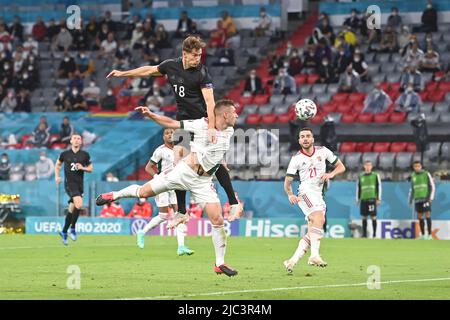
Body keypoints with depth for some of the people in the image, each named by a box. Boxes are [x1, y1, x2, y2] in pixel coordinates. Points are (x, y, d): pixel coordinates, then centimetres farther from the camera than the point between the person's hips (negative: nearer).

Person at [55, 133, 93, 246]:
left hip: (79, 184, 3)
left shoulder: (85, 155, 5)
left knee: (72, 210, 7)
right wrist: (57, 176, 5)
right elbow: (58, 164, 19)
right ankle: (72, 229, -10)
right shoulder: (65, 154, 3)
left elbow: (91, 168, 12)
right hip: (69, 183, -3)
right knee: (79, 204, -24)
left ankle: (64, 232, 23)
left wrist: (83, 168, -8)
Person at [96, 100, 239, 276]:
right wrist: (150, 115, -13)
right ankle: (115, 195, 30)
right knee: (143, 192, -1)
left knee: (217, 220, -8)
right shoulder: (201, 124, -11)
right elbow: (172, 123, -5)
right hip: (184, 171, -3)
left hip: (203, 182, 3)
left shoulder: (229, 131, 4)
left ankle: (220, 264, 3)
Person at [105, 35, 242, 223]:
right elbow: (150, 70, 19)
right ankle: (181, 211, 6)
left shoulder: (202, 72, -16)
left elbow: (209, 101, -27)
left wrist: (211, 128, -40)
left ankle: (234, 202, -5)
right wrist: (123, 74, 26)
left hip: (202, 120, -5)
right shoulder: (171, 66, 0)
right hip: (183, 121, 5)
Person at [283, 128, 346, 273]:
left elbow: (341, 167, 14)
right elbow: (287, 182, 6)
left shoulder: (323, 151, 9)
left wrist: (331, 174, -5)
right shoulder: (296, 159, 2)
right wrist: (290, 195, -12)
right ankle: (314, 255, -40)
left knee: (311, 235, 2)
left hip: (319, 195, 5)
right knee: (319, 217, -31)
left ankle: (292, 261, 8)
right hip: (306, 192, -5)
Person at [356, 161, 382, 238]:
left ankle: (374, 234, -3)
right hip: (363, 199, 3)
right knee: (364, 217, 4)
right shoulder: (361, 177, 13)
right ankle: (364, 234, 9)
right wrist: (357, 199, 14)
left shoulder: (375, 176, 5)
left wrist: (379, 199, -3)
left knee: (373, 216, -7)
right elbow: (358, 188, 18)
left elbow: (379, 187, 3)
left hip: (372, 199, -3)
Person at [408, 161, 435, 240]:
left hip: (426, 198, -5)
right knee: (420, 217, 4)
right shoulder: (413, 176, 12)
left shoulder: (426, 174, -2)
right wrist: (410, 200, 18)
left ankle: (429, 235, -10)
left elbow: (432, 186, -3)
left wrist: (431, 198, -12)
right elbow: (412, 189, 20)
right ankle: (422, 235, 10)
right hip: (417, 199, 5)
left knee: (427, 215, -11)